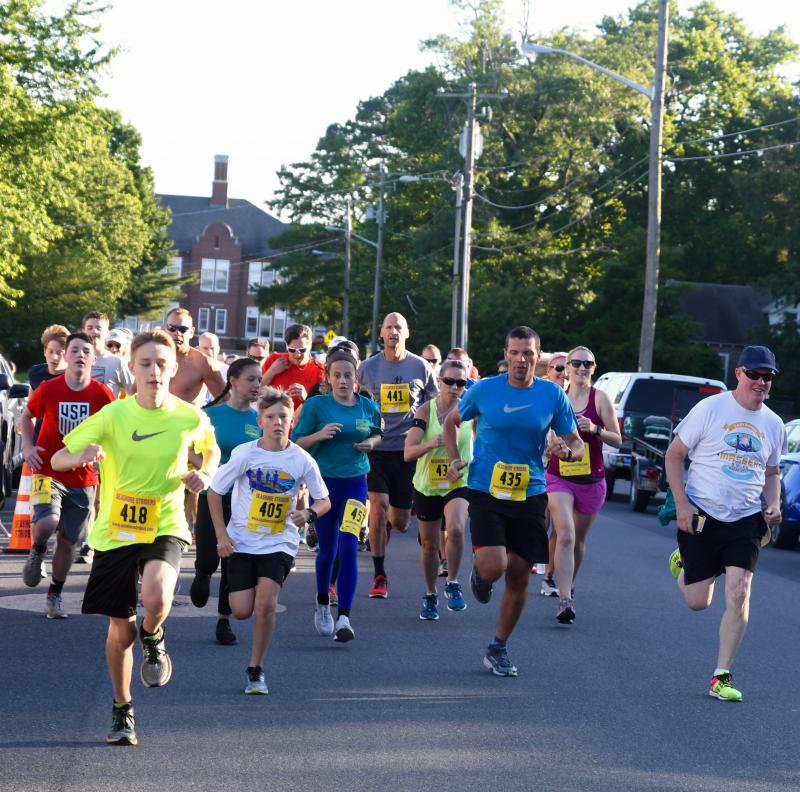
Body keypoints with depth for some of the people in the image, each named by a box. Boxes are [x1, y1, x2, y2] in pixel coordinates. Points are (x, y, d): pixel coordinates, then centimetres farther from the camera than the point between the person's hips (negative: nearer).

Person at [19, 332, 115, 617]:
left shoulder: (103, 395, -8)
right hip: (48, 472, -2)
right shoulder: (48, 389, -8)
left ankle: (55, 594, 30)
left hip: (83, 479, 2)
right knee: (47, 522, -27)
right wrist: (28, 446, -4)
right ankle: (37, 551, 9)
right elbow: (27, 416, 10)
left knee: (68, 541, 8)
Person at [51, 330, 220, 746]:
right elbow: (58, 459, -9)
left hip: (165, 527, -1)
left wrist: (204, 474, -4)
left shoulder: (191, 418, -5)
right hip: (115, 530, 1)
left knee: (156, 599, -30)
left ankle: (153, 639, 7)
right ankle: (122, 710, 29)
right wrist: (81, 456, -32)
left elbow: (211, 450, 18)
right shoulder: (113, 415, -9)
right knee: (120, 629, 8)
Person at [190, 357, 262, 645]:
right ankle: (202, 575, 31)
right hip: (213, 496, -2)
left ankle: (224, 621, 17)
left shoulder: (260, 420, 3)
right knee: (208, 559, -7)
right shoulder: (212, 414, -4)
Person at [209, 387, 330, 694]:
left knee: (265, 603, -19)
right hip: (242, 541, 1)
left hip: (280, 543, -1)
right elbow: (214, 491, 0)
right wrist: (221, 535, -5)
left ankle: (256, 669, -2)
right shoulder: (245, 453, -10)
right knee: (241, 610, -5)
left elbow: (324, 500, 3)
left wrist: (309, 514, -20)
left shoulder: (302, 460, -7)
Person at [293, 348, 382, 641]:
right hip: (324, 482, 0)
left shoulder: (368, 407, 1)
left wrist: (371, 443, -3)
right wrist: (319, 435, -22)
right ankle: (322, 605, 37)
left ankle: (344, 618, -14)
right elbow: (297, 442, -4)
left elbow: (377, 434, 19)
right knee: (327, 549, 11)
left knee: (348, 546, -15)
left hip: (355, 483, 0)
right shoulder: (316, 405, -6)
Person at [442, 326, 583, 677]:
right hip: (486, 491, -2)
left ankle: (498, 648, 23)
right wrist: (454, 460, 2)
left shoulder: (553, 395, 0)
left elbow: (576, 443, 4)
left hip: (530, 494, 2)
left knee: (519, 577, 5)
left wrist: (569, 451, -19)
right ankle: (479, 573, 19)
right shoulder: (483, 390, -3)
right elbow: (452, 421, 14)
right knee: (493, 566, -21)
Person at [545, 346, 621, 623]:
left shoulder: (600, 398, -2)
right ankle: (565, 600, -23)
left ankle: (568, 588, 36)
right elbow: (548, 435, 18)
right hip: (559, 477, 0)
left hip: (592, 480, 0)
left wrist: (595, 429, -19)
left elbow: (617, 440, -2)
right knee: (565, 536, -18)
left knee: (578, 541, 13)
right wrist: (551, 443, -4)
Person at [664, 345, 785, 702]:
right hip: (702, 515, -2)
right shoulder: (710, 409, -6)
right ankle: (683, 562, 38)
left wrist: (774, 504, 0)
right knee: (697, 602, 3)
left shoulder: (773, 425, 6)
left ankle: (722, 676, -2)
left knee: (738, 594, -12)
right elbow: (674, 454, -3)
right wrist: (681, 505, -11)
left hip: (746, 521, 3)